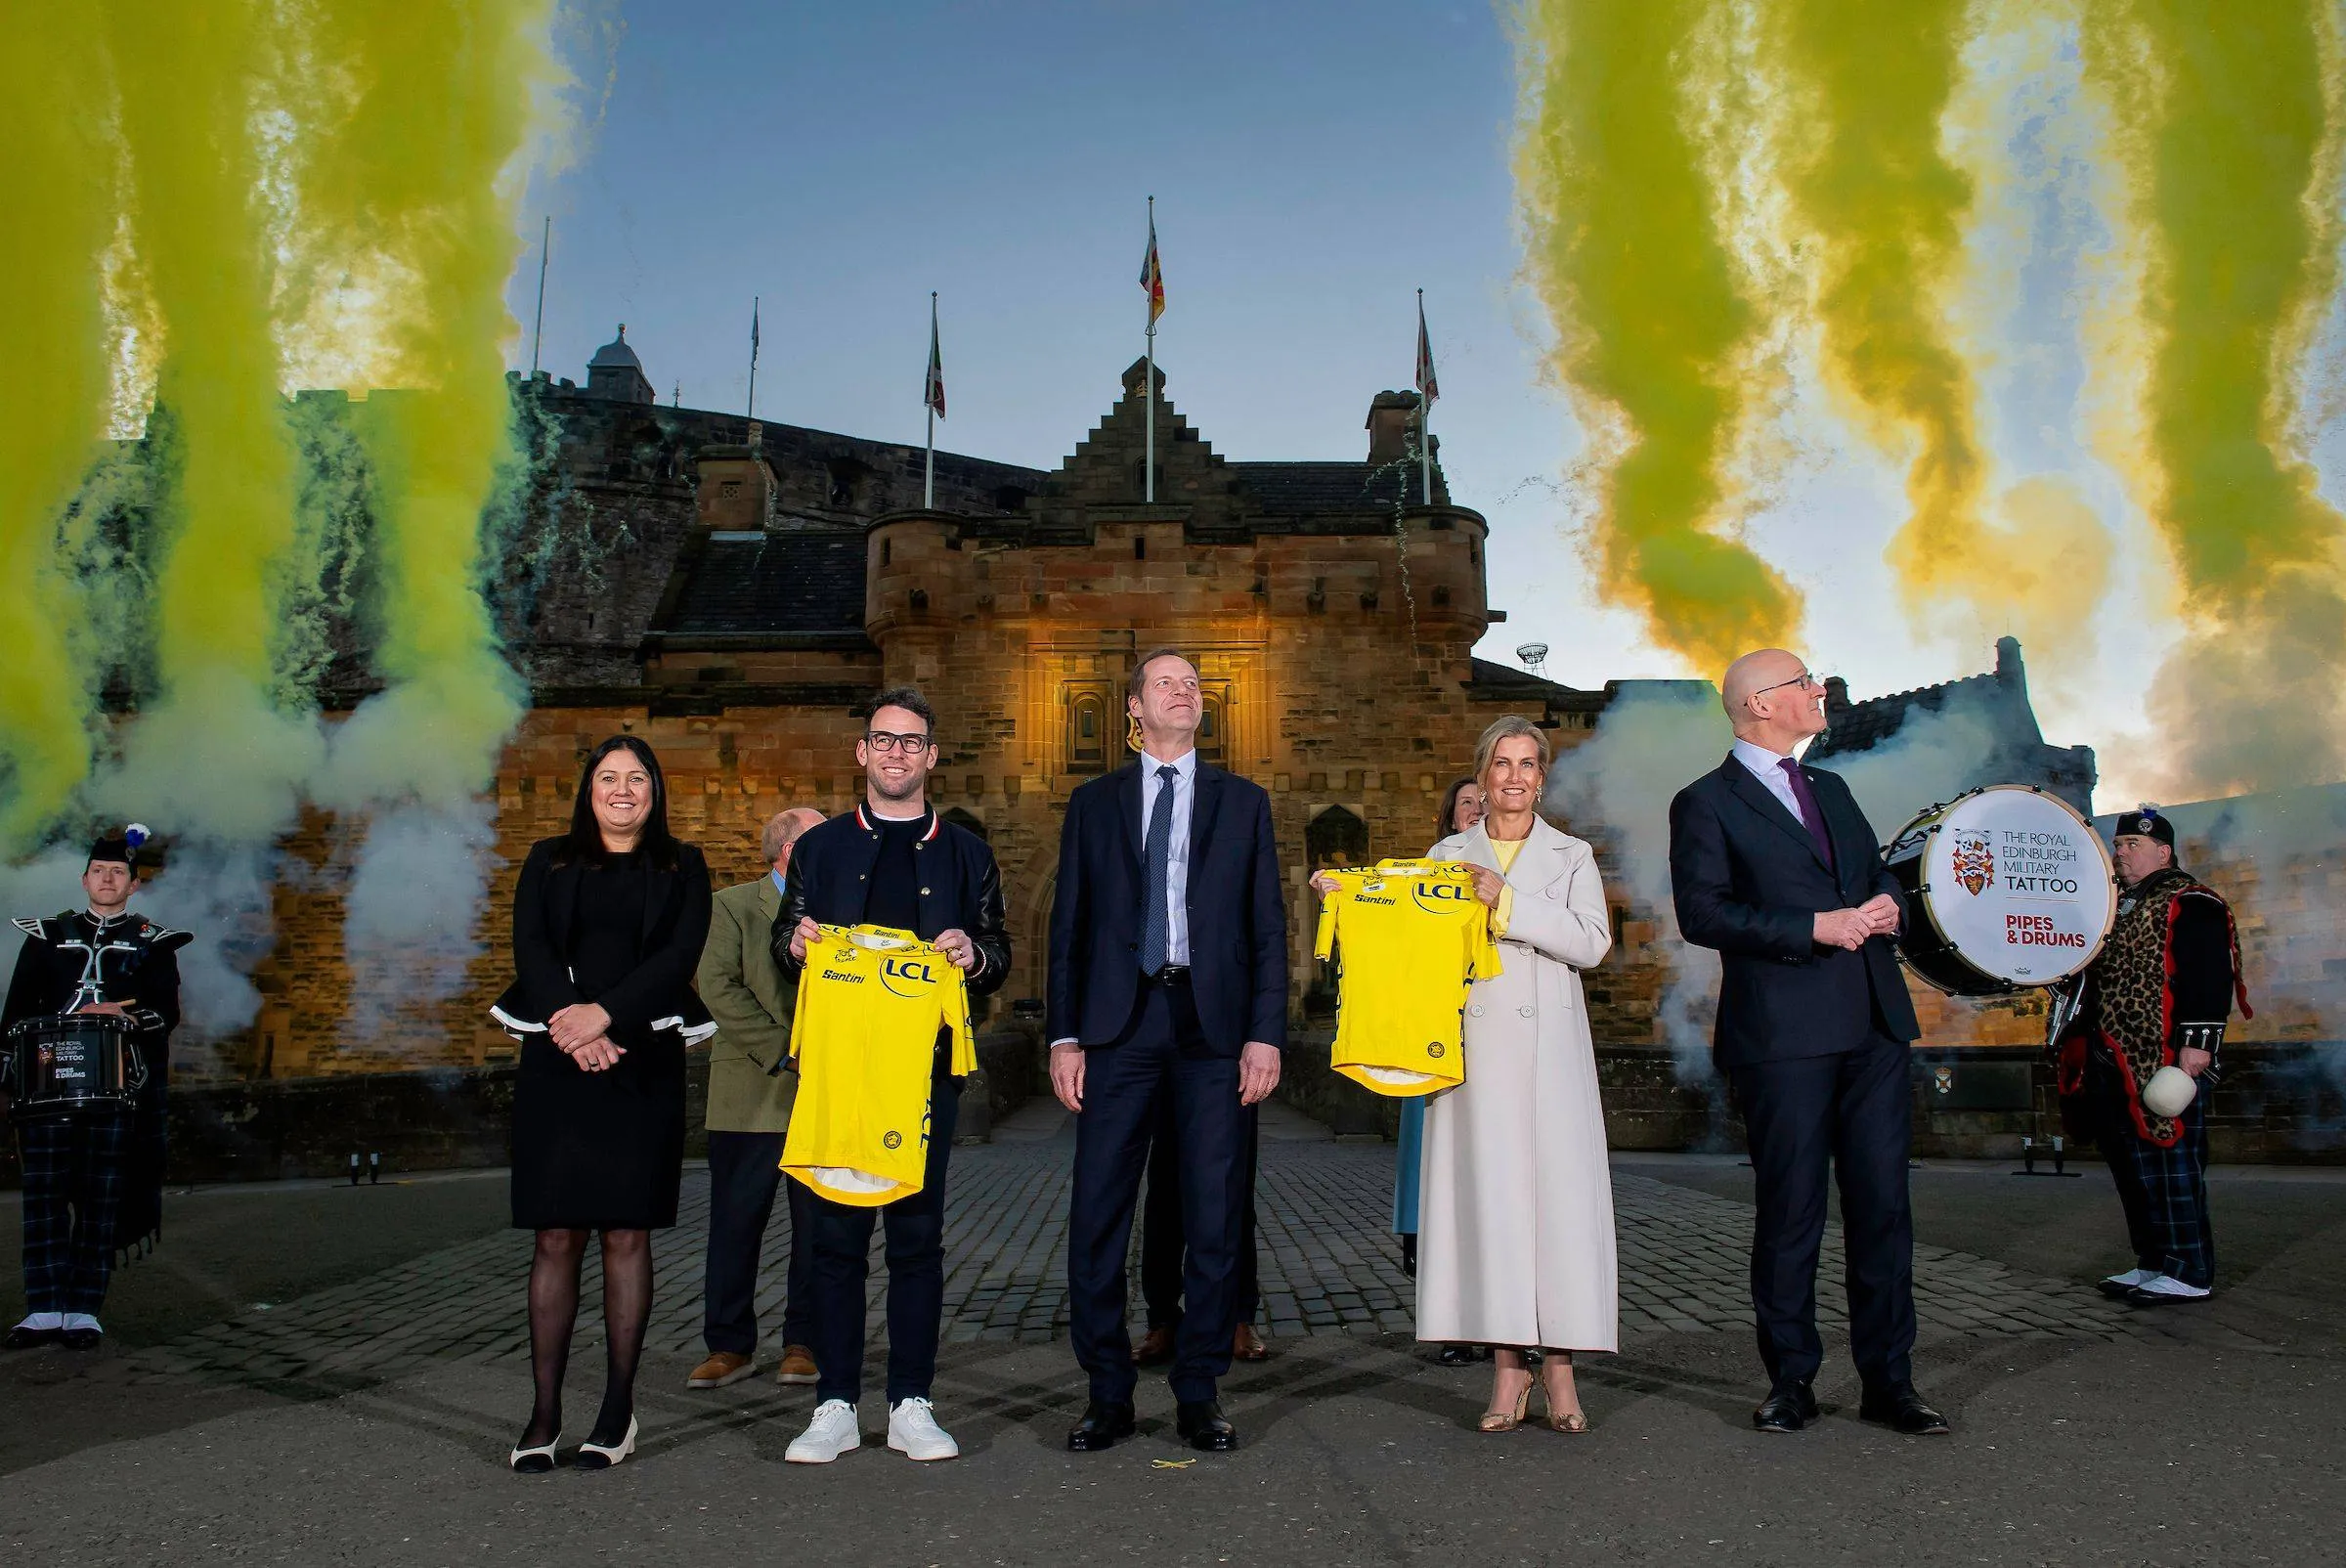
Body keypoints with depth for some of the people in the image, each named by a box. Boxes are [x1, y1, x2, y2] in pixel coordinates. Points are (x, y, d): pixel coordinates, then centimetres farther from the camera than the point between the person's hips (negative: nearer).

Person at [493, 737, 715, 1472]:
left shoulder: (682, 867, 10)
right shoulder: (548, 861, 14)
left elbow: (680, 955, -4)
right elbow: (531, 949, 1)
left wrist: (606, 1014, -16)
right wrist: (572, 1025, -15)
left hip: (643, 1063, -1)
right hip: (556, 1063, 1)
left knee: (627, 1233, 1)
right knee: (556, 1236, 0)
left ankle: (618, 1407, 8)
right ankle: (545, 1413, 6)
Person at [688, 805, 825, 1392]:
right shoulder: (733, 906, 3)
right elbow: (718, 987, -8)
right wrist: (783, 1051, -14)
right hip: (751, 1095, -2)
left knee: (818, 1227, 5)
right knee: (736, 1222, 3)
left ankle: (804, 1342, 17)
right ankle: (730, 1345, 15)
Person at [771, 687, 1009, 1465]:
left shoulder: (965, 852, 13)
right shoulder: (820, 846, 14)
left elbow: (1000, 958, 11)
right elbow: (785, 953, 14)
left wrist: (973, 955, -11)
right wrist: (796, 945, -8)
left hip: (926, 1062, 0)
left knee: (918, 1232, 3)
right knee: (836, 1232, 2)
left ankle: (911, 1404, 12)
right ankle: (835, 1406, 11)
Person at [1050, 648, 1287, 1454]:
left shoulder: (1244, 802, 12)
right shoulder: (1093, 803, 12)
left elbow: (1268, 926, 7)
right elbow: (1068, 924, 9)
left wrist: (1266, 1032, -3)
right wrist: (1063, 1035, 0)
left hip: (1215, 1025, 0)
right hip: (1119, 1024, 0)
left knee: (1216, 1218, 3)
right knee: (1097, 1214, 0)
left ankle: (1199, 1394, 17)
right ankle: (1109, 1394, 14)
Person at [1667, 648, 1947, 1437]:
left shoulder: (1832, 790, 21)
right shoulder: (1706, 803, -1)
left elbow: (1880, 874, 28)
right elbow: (1702, 913, -11)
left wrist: (1885, 907, 4)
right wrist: (1815, 928, -16)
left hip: (1874, 1023, 6)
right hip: (1782, 1033, -6)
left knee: (1883, 1204, 6)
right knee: (1789, 1211, 2)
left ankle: (1888, 1380, 17)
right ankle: (1791, 1381, 15)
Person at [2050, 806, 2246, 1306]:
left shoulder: (2191, 905, -7)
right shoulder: (2113, 907, 19)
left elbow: (2210, 980, -15)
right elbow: (2092, 976, 24)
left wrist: (2198, 1043, -21)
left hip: (2164, 1063, -9)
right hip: (2114, 1063, 9)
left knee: (2169, 1162, -4)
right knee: (2131, 1165, 12)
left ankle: (2189, 1273, 4)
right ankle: (2153, 1264, 22)